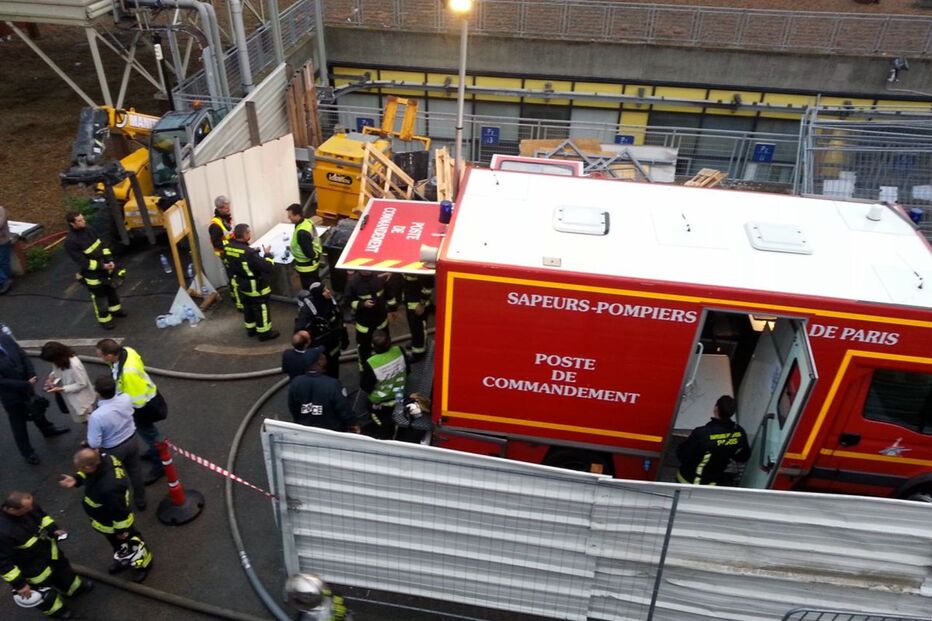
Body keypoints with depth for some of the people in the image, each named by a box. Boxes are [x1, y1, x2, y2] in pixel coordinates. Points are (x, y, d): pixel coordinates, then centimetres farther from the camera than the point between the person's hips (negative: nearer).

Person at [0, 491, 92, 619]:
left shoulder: (29, 506, -25)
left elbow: (42, 515, 2)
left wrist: (53, 529, -12)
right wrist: (19, 584, -23)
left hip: (48, 548, 6)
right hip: (32, 567, -6)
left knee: (62, 566, 32)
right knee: (45, 589, 21)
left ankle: (74, 588, 63)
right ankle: (54, 609, 53)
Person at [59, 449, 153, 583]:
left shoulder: (109, 488, -50)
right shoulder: (103, 460, -27)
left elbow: (119, 512, -32)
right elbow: (86, 475, 1)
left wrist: (121, 530, -15)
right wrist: (76, 480, -18)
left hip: (113, 524, -8)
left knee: (130, 545, 24)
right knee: (117, 545, 35)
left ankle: (143, 564, 53)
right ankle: (124, 560, 64)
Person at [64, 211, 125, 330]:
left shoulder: (87, 231, -4)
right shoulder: (70, 242, -26)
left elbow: (102, 246, 3)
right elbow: (83, 262, -25)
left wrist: (110, 261, -9)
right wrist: (102, 266, -27)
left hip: (105, 268, 7)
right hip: (92, 274, -7)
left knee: (111, 290, 25)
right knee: (100, 296, 7)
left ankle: (115, 309, 47)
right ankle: (104, 320, 25)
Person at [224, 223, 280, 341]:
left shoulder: (229, 247, -8)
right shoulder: (249, 253, -35)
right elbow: (267, 267, -31)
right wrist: (267, 254, -13)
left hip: (241, 284, 8)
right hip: (255, 287, -8)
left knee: (247, 307, 24)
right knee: (261, 309, 10)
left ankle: (251, 329, 40)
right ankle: (265, 332, 24)